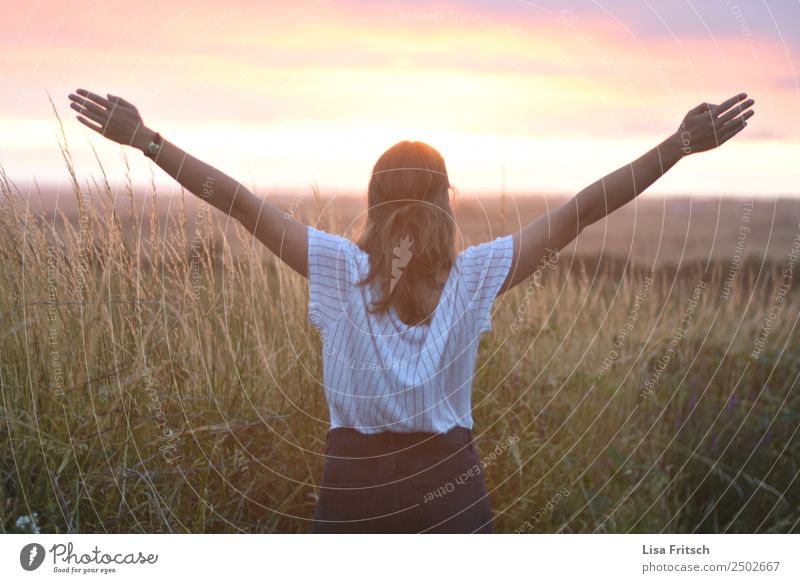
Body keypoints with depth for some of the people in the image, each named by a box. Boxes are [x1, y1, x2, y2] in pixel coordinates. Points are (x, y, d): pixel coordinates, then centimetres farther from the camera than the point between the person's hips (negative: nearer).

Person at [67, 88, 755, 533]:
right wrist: (681, 145, -5)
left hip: (353, 486, 0)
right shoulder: (473, 274, -7)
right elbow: (581, 211, -7)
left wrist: (142, 138, -5)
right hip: (450, 484, 0)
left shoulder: (342, 267, -8)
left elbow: (236, 199, -8)